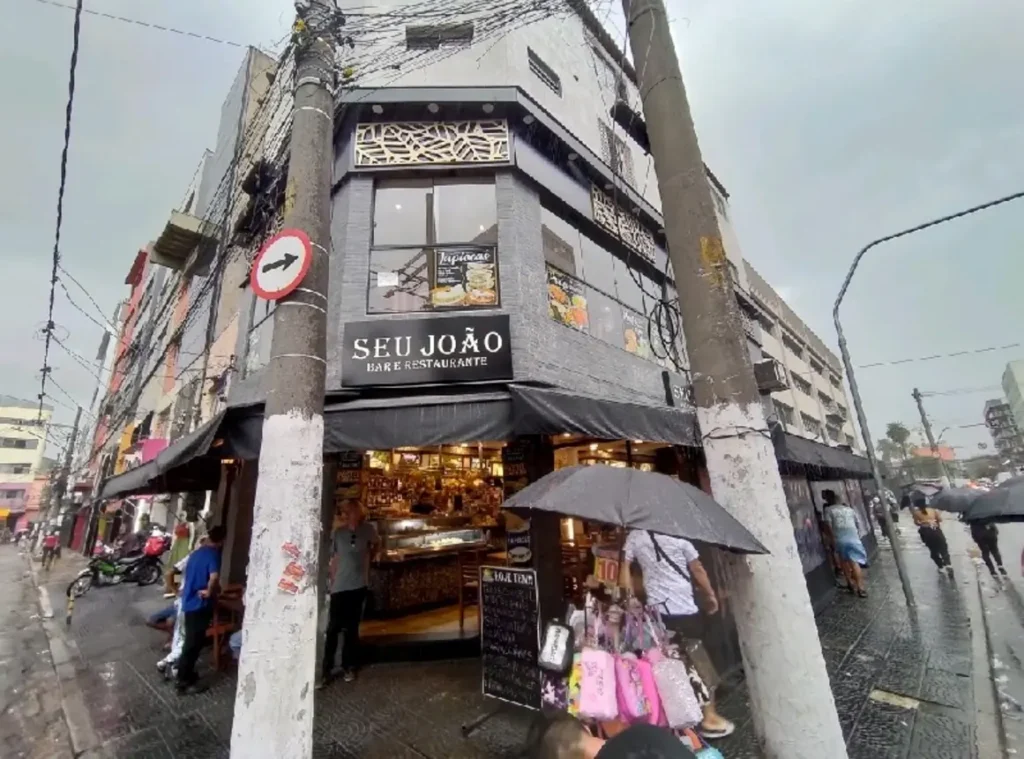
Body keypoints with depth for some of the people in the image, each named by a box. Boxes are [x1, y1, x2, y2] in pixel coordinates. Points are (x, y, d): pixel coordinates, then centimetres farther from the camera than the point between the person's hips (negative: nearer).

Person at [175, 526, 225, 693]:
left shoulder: (196, 552, 8)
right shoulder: (213, 554, -18)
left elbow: (188, 574, 19)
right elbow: (214, 576, -33)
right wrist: (209, 592, -17)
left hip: (189, 602, 8)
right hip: (200, 604, -8)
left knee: (190, 641, 20)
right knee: (194, 643, 2)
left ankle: (186, 673, 32)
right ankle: (184, 681, 10)